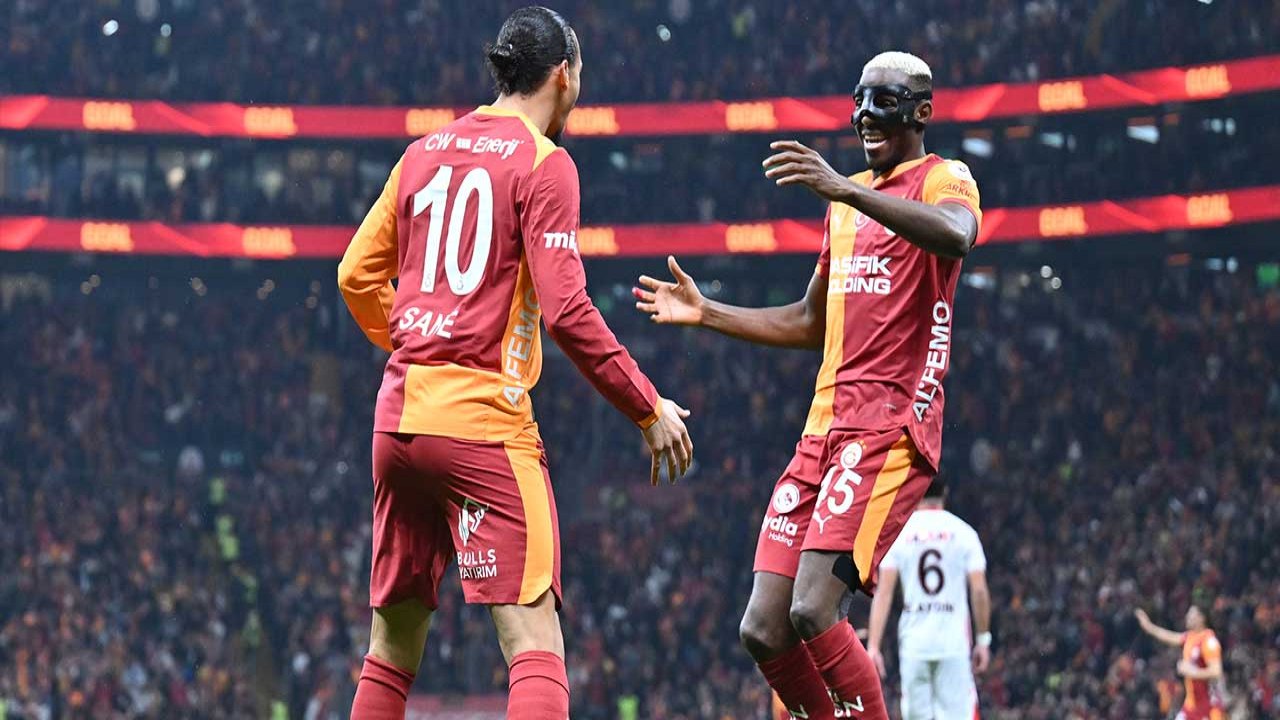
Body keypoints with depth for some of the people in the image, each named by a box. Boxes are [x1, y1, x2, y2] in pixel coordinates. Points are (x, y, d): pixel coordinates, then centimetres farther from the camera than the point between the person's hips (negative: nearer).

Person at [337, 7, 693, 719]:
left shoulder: (425, 152, 14)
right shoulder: (544, 163, -5)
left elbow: (357, 275, 17)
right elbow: (566, 311, -12)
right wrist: (649, 408, -4)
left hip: (398, 416, 7)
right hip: (483, 419, -7)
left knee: (395, 640, 14)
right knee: (535, 635, -11)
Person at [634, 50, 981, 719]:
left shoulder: (943, 180, -2)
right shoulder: (848, 197, 24)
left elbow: (955, 237, -28)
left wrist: (845, 190, -37)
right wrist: (706, 313, 23)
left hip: (891, 424, -8)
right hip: (825, 424, 8)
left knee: (811, 612, -22)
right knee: (764, 630, 0)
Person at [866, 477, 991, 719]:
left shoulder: (897, 533, 2)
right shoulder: (963, 532, 2)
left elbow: (884, 592, -4)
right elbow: (979, 591, -2)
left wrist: (873, 646, -5)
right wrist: (983, 639, 8)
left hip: (913, 643, 1)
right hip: (954, 644, -1)